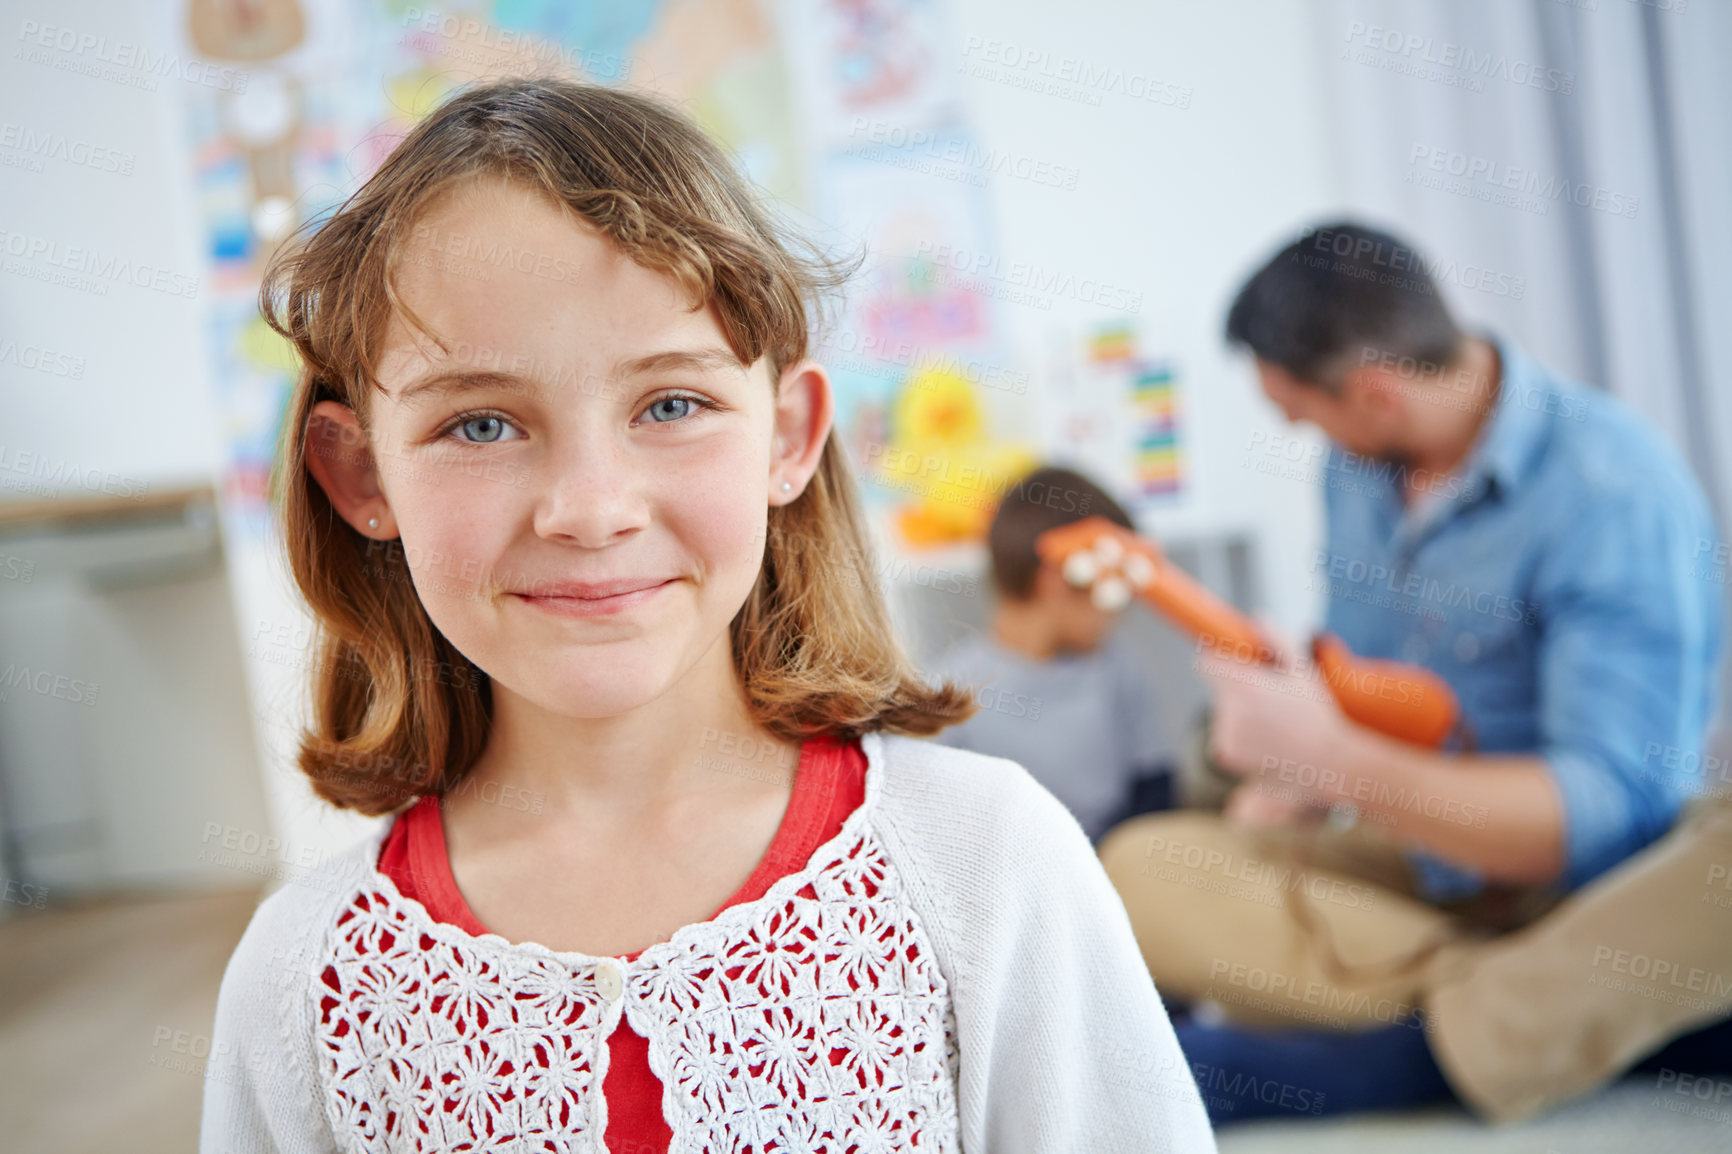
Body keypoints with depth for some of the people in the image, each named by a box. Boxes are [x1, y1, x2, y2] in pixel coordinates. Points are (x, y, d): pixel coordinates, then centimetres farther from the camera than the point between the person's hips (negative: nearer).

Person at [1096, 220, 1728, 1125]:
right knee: (1138, 868, -12)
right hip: (1421, 875, 5)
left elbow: (1601, 810, -23)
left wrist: (1333, 762, -26)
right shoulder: (1357, 466, 5)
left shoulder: (1610, 489, -17)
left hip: (1594, 896, -5)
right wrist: (1267, 810, -1)